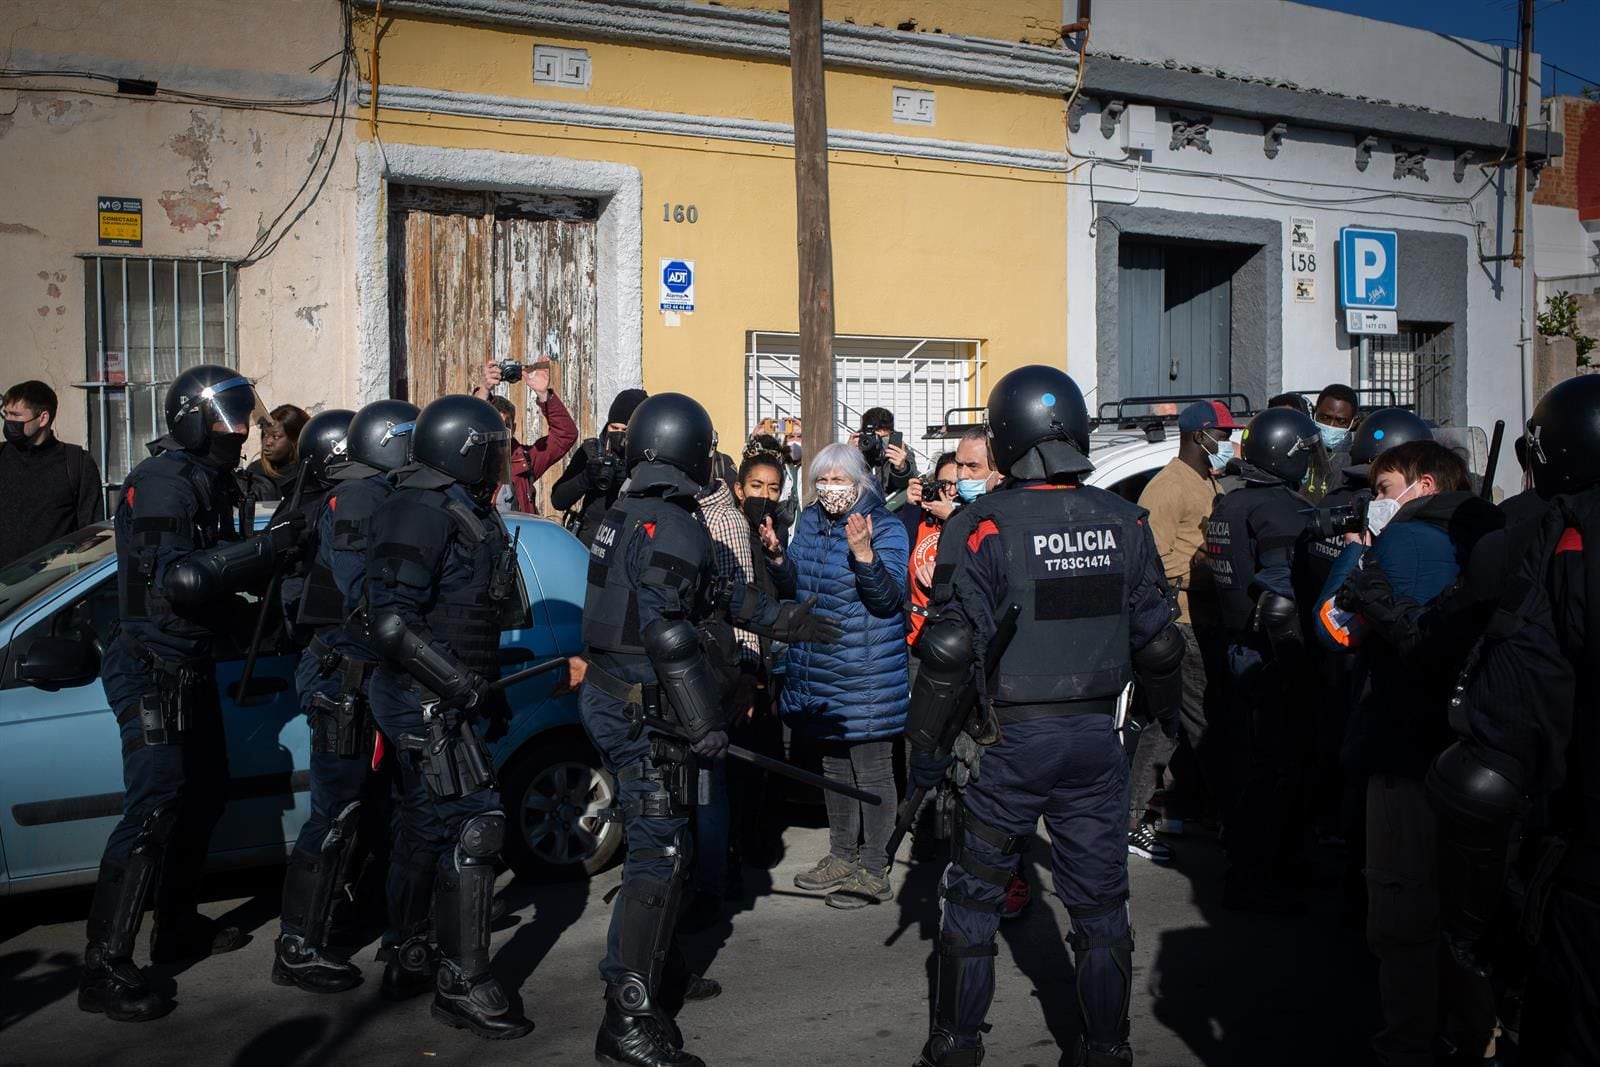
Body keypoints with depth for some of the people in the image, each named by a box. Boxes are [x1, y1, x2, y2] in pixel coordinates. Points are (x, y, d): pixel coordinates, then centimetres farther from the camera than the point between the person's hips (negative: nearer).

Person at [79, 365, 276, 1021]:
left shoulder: (206, 480, 13)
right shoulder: (163, 481, -17)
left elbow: (217, 569, 14)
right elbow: (180, 579, -28)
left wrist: (286, 540, 0)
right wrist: (269, 545, -29)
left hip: (188, 665, 10)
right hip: (151, 668, -10)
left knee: (204, 792, 18)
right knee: (154, 812, -12)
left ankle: (178, 927, 33)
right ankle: (104, 969, -6)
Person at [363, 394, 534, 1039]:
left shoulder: (466, 510, 14)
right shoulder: (420, 513, -18)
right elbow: (391, 624, -26)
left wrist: (488, 691, 22)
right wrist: (464, 685, -23)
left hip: (450, 698, 10)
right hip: (426, 701, -10)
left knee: (427, 827, 21)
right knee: (473, 827, -10)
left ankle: (409, 944, 38)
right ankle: (463, 985, -1)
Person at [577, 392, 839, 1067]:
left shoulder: (623, 517, 14)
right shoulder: (675, 527, -18)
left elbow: (712, 598, 20)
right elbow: (668, 635, -26)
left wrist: (784, 619, 24)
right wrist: (704, 723, -20)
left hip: (612, 700, 10)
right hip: (643, 711, -10)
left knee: (655, 846, 19)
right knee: (661, 855, -6)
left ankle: (632, 980, 31)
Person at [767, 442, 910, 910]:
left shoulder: (885, 528, -12)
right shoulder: (810, 522, 7)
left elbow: (889, 598, -21)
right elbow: (794, 588, 13)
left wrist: (863, 553, -35)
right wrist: (779, 559, -6)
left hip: (867, 674, -7)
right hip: (819, 670, 7)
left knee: (872, 770, 1)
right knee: (833, 764, 18)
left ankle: (873, 870, 12)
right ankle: (843, 856, 33)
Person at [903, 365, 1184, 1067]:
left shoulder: (988, 524, -12)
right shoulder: (1124, 521, 2)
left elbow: (951, 644, -14)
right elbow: (1157, 638, 8)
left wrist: (926, 741, -5)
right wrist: (1159, 717, 23)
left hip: (1013, 738, -3)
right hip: (1098, 736, 4)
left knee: (975, 894, 11)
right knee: (1100, 898, 13)